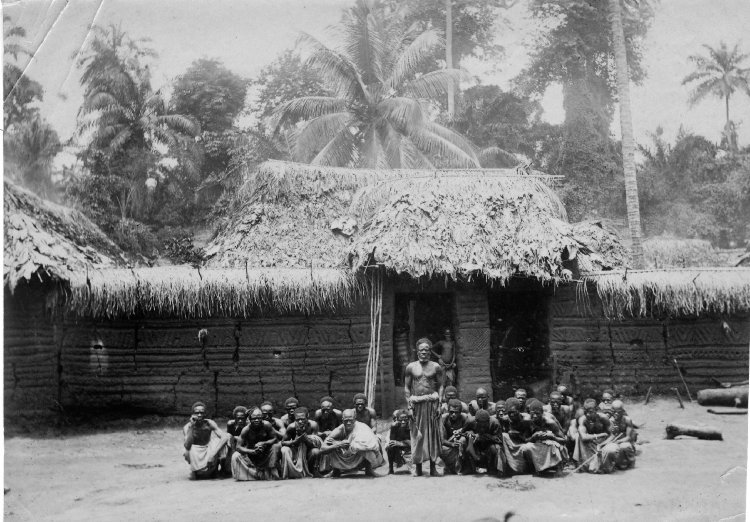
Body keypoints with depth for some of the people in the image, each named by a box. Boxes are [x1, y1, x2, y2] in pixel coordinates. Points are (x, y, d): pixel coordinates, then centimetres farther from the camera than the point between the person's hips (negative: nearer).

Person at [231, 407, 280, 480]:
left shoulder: (266, 425, -21)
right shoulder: (246, 430, -22)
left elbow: (275, 439, -13)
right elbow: (238, 447, -21)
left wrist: (264, 443, -31)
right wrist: (253, 451, -35)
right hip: (251, 455, 0)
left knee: (275, 446, -27)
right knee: (236, 456, -22)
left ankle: (272, 474, -14)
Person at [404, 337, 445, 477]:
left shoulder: (435, 367, 6)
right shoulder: (410, 367, 6)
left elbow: (440, 387, 6)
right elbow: (406, 388, 6)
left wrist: (439, 404, -5)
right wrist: (409, 407, -1)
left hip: (432, 402, 0)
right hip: (416, 403, 0)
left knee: (433, 434, 2)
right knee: (417, 435, 2)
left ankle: (433, 466, 8)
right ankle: (418, 467, 8)